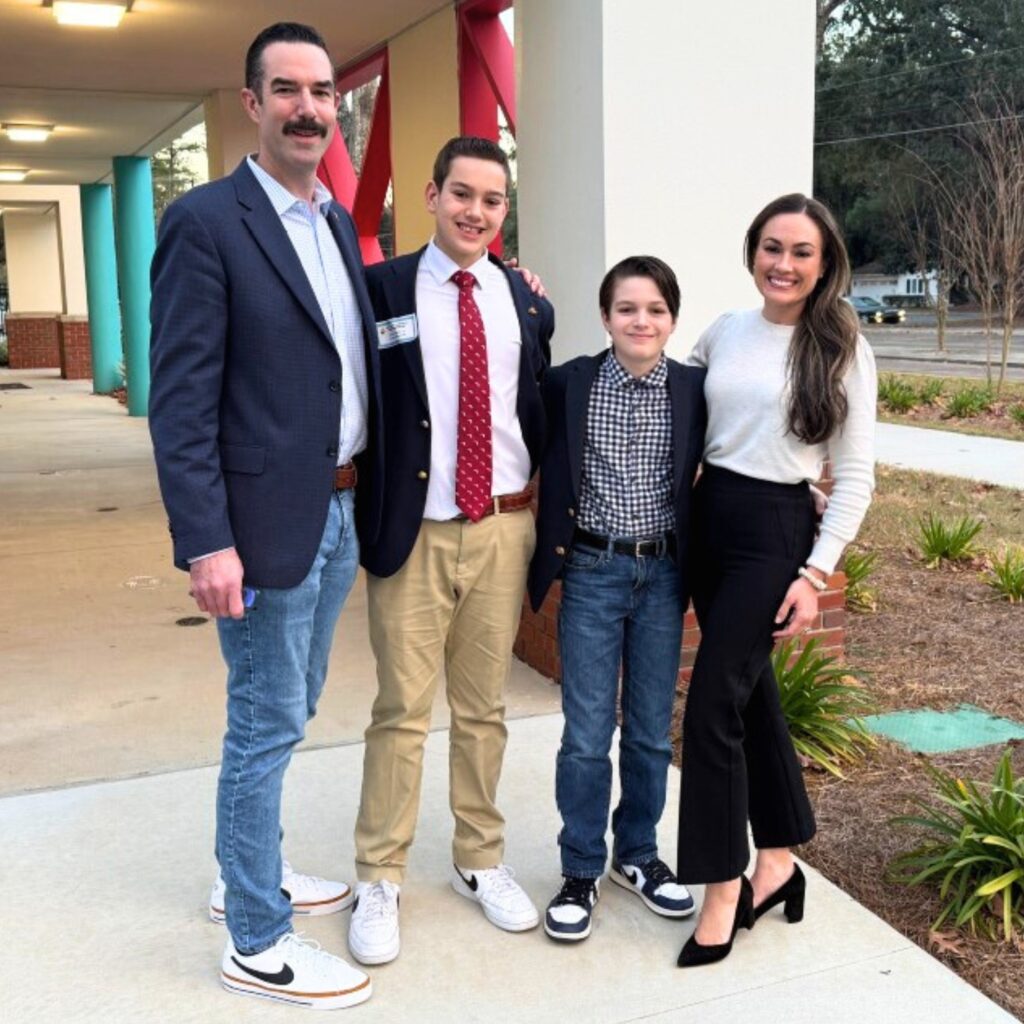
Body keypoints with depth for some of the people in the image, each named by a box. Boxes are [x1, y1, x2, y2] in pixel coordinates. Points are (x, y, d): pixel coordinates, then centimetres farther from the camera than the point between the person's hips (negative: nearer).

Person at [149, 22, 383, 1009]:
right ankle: (257, 942, 19)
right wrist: (206, 541, -20)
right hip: (268, 518, -8)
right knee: (265, 726, 3)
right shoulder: (206, 221, -11)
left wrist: (366, 495, 7)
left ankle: (248, 872, 39)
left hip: (341, 512, 8)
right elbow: (181, 399, -16)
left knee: (288, 713, 19)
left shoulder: (339, 224, 12)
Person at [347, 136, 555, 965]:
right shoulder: (380, 291, -3)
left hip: (503, 530, 3)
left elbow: (538, 418, 12)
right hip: (414, 533, -3)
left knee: (485, 708, 14)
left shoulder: (528, 305, 7)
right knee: (402, 712, 3)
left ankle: (481, 861, 30)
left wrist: (549, 522, 7)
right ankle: (379, 881, 19)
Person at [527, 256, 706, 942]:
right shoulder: (568, 384, -4)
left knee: (652, 730, 14)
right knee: (587, 735, 4)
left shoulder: (693, 390, -1)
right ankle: (581, 870, 21)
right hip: (592, 571, -1)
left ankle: (639, 854, 33)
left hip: (663, 574, 2)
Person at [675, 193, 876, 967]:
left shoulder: (843, 352, -6)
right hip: (708, 518, 5)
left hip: (774, 531, -5)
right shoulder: (724, 332, 7)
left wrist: (816, 573, -13)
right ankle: (778, 861, 30)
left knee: (713, 704, -8)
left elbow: (855, 478, -7)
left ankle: (723, 890, 8)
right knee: (751, 693, 14)